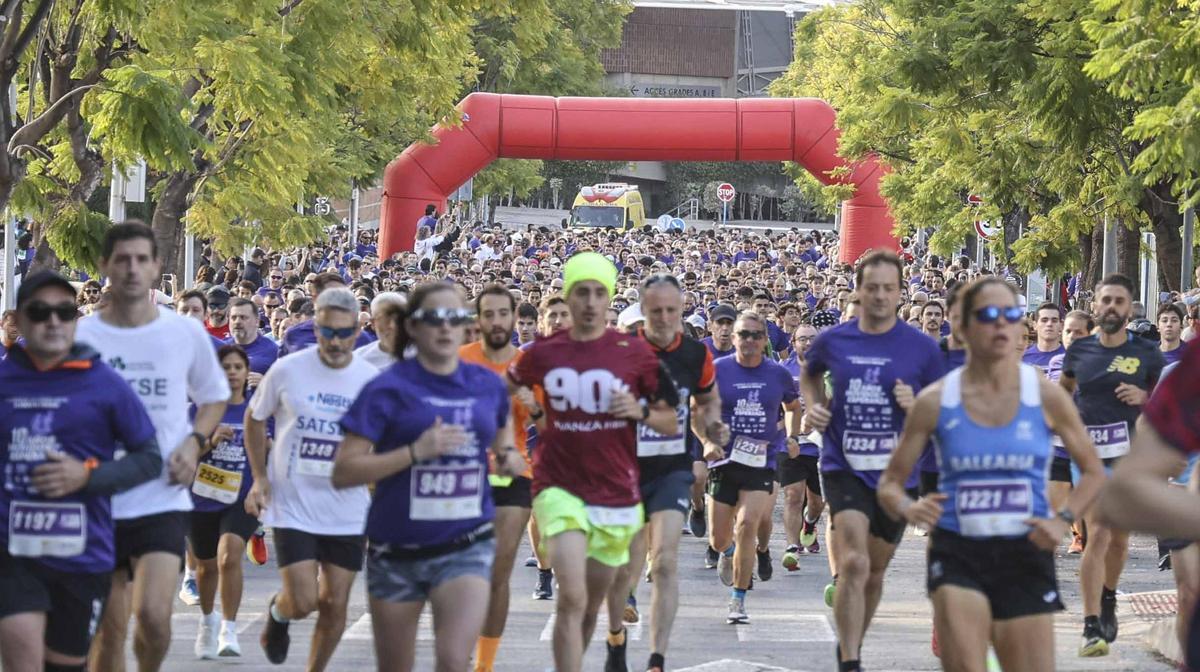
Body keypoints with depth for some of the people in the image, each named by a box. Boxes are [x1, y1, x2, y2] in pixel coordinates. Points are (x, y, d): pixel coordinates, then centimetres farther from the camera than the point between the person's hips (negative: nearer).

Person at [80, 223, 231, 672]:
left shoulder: (187, 333, 0)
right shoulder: (80, 337, -2)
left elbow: (214, 399, 15)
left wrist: (194, 442, -3)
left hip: (164, 498, -1)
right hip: (99, 500, 1)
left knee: (153, 612, -18)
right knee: (109, 630, 7)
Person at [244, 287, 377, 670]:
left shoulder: (371, 380, -3)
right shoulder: (287, 371, -8)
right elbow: (255, 418, 7)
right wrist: (259, 477, 0)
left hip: (348, 512, 2)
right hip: (293, 507, -2)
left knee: (335, 605, 5)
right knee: (302, 602, -9)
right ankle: (277, 613, 27)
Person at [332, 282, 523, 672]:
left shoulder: (487, 386, 4)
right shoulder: (389, 390, -8)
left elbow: (502, 425, 27)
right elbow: (343, 473, -13)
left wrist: (507, 454, 3)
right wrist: (415, 452, -23)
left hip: (466, 547, 1)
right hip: (398, 551, -1)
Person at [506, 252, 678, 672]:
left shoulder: (634, 352, -2)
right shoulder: (544, 353, 0)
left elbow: (670, 422, 4)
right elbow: (503, 389, 21)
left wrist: (641, 411, -15)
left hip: (617, 493, 2)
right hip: (560, 489, -2)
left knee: (591, 605, 13)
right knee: (573, 598, -19)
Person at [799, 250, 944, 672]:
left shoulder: (922, 349, -3)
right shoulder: (832, 341, 0)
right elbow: (809, 374, 23)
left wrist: (916, 406, -16)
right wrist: (813, 407, 5)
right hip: (844, 468, -1)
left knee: (875, 570, 15)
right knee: (854, 563, -20)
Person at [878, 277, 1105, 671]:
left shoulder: (1046, 396, 0)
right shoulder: (935, 401, -1)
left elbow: (1093, 471, 10)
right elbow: (890, 482, 6)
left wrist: (1064, 520, -7)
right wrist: (907, 509, -17)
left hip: (1026, 554, 1)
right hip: (957, 554, -1)